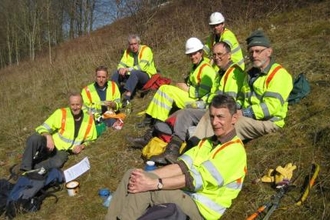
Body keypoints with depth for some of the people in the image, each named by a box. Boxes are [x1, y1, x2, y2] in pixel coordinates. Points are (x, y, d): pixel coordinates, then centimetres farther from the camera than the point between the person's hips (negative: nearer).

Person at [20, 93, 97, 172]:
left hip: (63, 151, 1)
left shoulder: (89, 120, 1)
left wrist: (82, 146, -6)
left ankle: (33, 169, -15)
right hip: (50, 146, 0)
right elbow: (43, 128, -6)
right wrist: (48, 137, -28)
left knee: (57, 163, -36)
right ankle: (25, 169, -20)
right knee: (34, 138, -33)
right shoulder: (61, 113, -6)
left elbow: (90, 140, 15)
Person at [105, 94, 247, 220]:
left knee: (144, 188, -26)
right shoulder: (208, 142, 14)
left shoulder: (234, 150, -14)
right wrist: (148, 175, -15)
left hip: (201, 208, -8)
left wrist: (153, 183, -29)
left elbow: (196, 179, -24)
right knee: (132, 176, -7)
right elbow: (182, 166, 1)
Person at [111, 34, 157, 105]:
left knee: (134, 72, -37)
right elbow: (121, 64, 2)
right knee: (116, 74, -11)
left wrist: (128, 69, -33)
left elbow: (142, 67, -26)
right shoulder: (127, 51, 6)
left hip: (147, 76, -6)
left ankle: (126, 98, -48)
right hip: (132, 76, 7)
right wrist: (121, 69, -22)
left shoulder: (146, 50, -14)